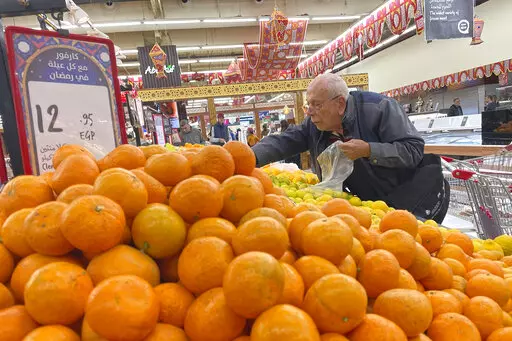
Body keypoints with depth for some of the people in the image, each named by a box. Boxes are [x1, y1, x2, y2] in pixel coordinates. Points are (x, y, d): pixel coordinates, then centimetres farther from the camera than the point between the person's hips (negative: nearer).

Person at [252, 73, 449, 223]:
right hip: (371, 202, 5)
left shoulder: (380, 108, -21)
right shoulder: (315, 124, -5)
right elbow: (282, 142, -10)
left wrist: (369, 150, -34)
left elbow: (413, 150, -22)